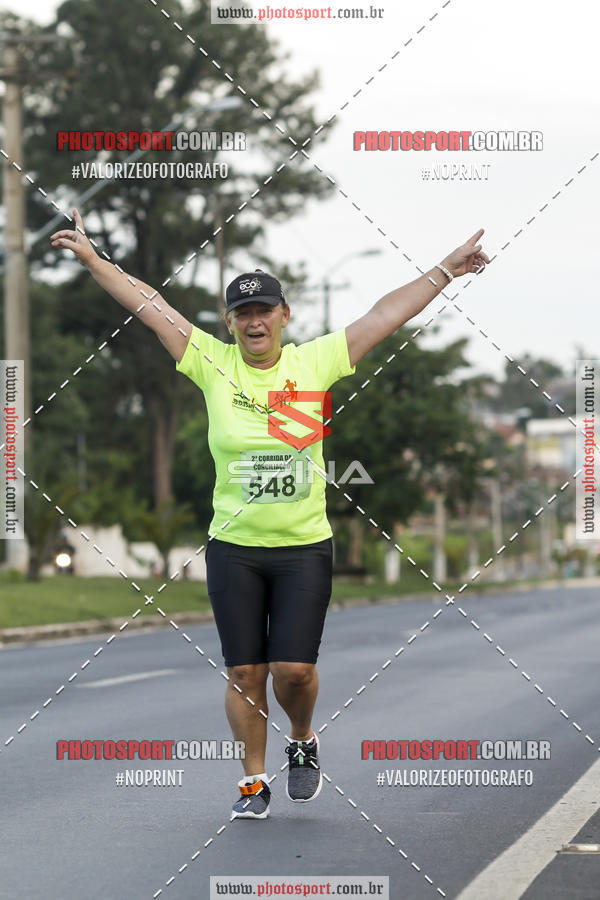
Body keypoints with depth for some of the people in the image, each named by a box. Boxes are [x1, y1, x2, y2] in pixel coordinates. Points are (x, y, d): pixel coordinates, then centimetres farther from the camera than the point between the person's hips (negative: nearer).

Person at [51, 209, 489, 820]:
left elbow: (383, 316, 0)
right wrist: (92, 260, -3)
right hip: (233, 547, 1)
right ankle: (253, 781, 20)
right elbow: (153, 308, -1)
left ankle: (302, 741, 25)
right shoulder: (213, 364, -1)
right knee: (244, 672, 4)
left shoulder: (314, 363, -1)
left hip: (305, 546, -1)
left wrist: (445, 271, 0)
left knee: (295, 668, -7)